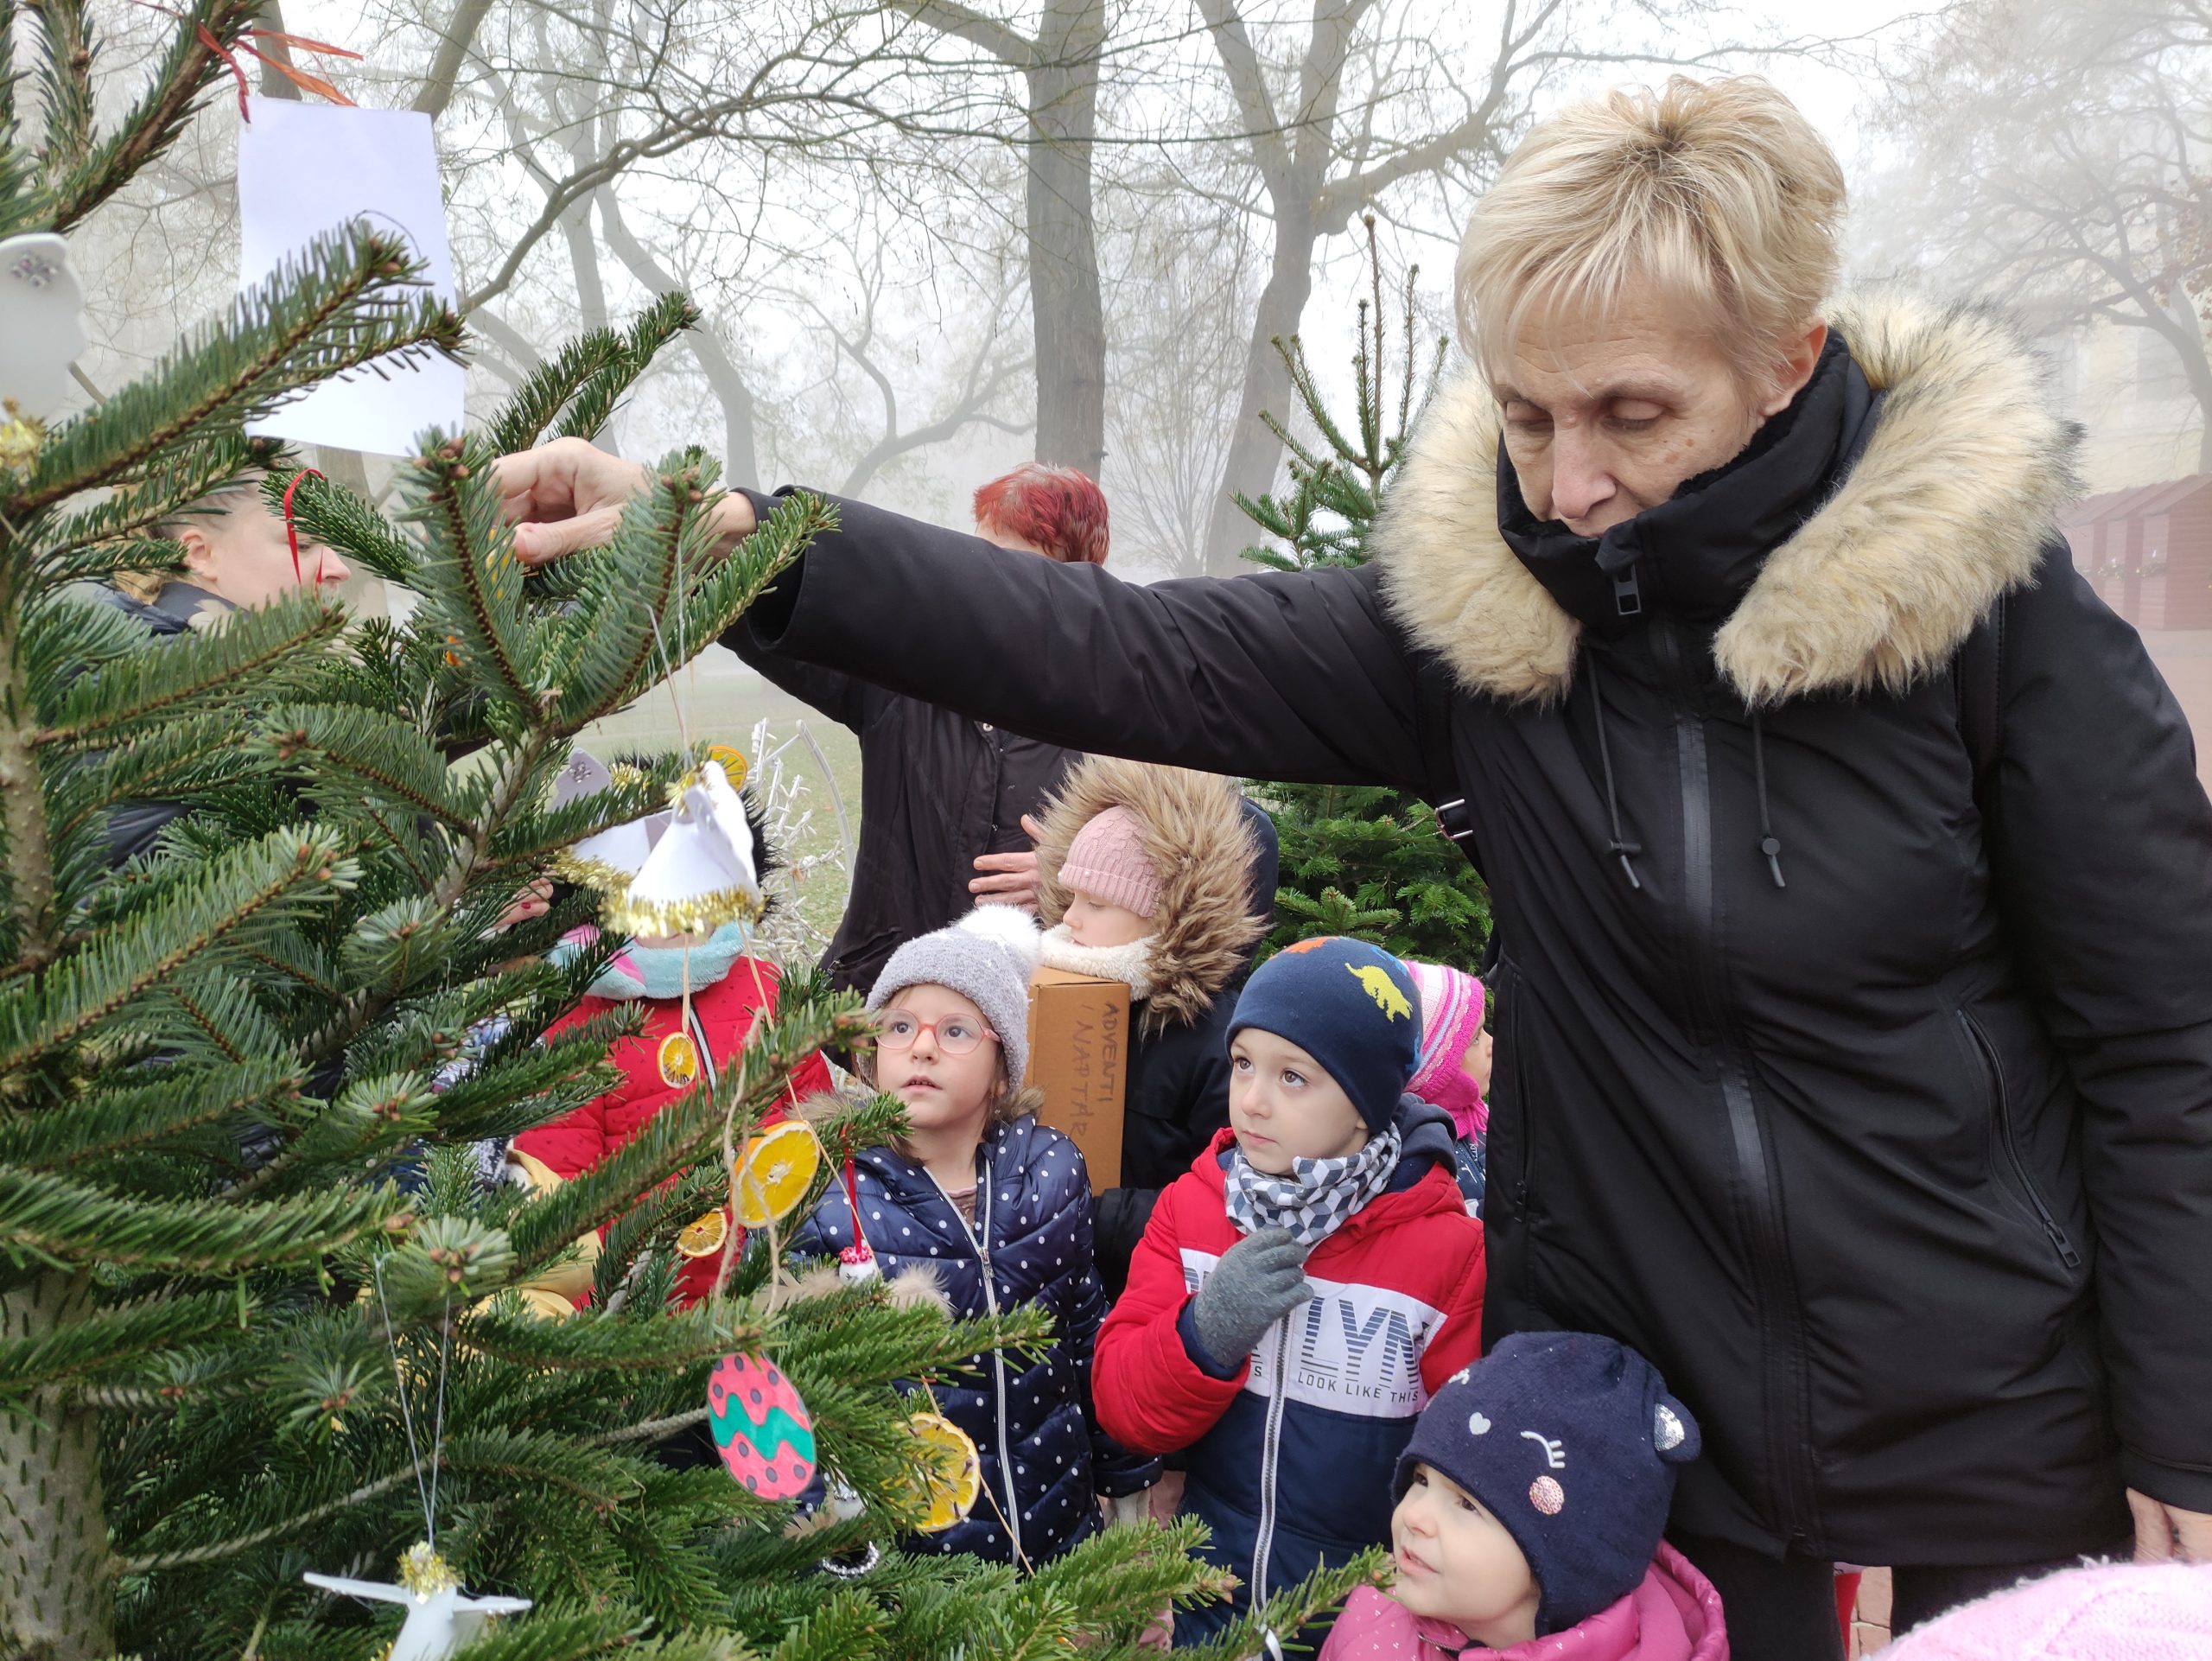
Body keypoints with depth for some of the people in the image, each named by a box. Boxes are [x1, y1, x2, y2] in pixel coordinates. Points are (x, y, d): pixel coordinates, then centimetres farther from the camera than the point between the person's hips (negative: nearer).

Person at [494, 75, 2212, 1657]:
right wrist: (714, 539, -26)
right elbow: (1127, 659, -17)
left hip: (2000, 1425, -1)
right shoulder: (1480, 605, -9)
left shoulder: (1988, 599, -15)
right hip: (1643, 1400, 2)